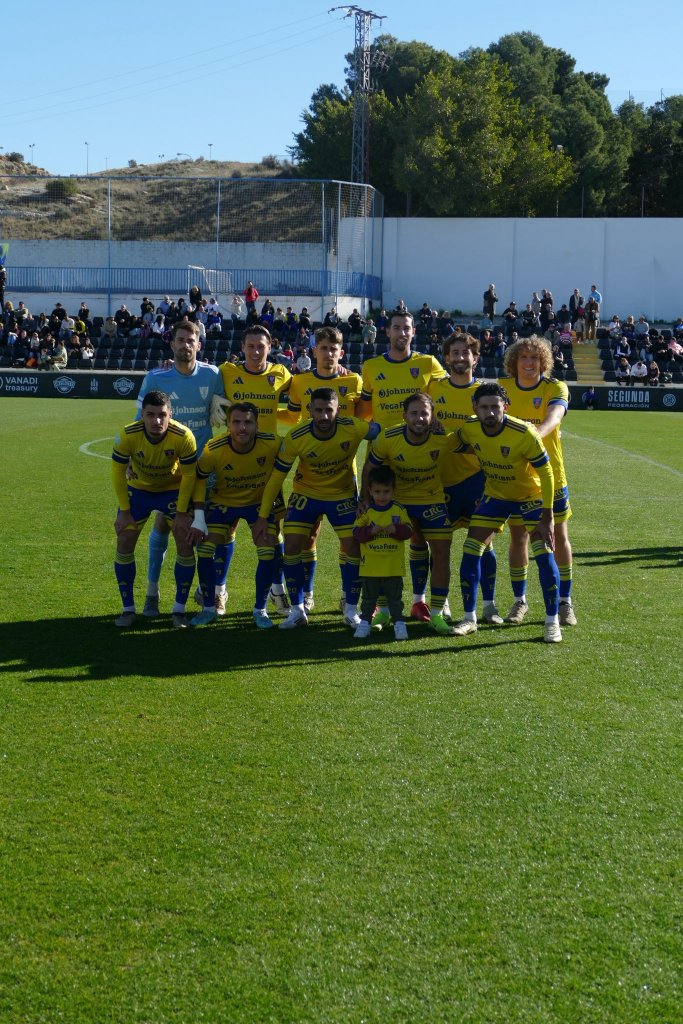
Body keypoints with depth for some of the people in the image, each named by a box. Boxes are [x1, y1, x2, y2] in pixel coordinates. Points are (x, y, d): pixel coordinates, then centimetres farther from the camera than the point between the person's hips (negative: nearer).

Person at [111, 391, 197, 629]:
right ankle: (128, 609, 8)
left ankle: (179, 609, 5)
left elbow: (189, 475, -17)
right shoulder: (128, 435, -30)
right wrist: (124, 509, -13)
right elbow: (117, 471, -15)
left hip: (173, 490, -1)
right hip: (137, 488, 1)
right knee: (124, 542, -6)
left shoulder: (184, 436, -31)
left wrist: (182, 512, -16)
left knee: (185, 543, -10)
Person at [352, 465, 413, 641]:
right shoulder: (366, 512, -1)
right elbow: (356, 533, -6)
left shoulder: (399, 510, 1)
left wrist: (395, 529, -22)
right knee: (368, 597, 11)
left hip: (394, 566, 0)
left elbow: (408, 530, -3)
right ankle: (365, 622, 20)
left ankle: (399, 623, 14)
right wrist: (371, 531, -23)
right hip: (370, 566, 0)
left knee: (395, 598, 7)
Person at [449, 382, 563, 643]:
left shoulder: (524, 433, -31)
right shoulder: (468, 429, -18)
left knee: (544, 554, -13)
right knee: (471, 550, -4)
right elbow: (458, 449, 6)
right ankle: (470, 618, 8)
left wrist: (547, 517, -23)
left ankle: (552, 621, -1)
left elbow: (546, 472, -22)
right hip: (495, 495, 4)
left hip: (530, 495, -4)